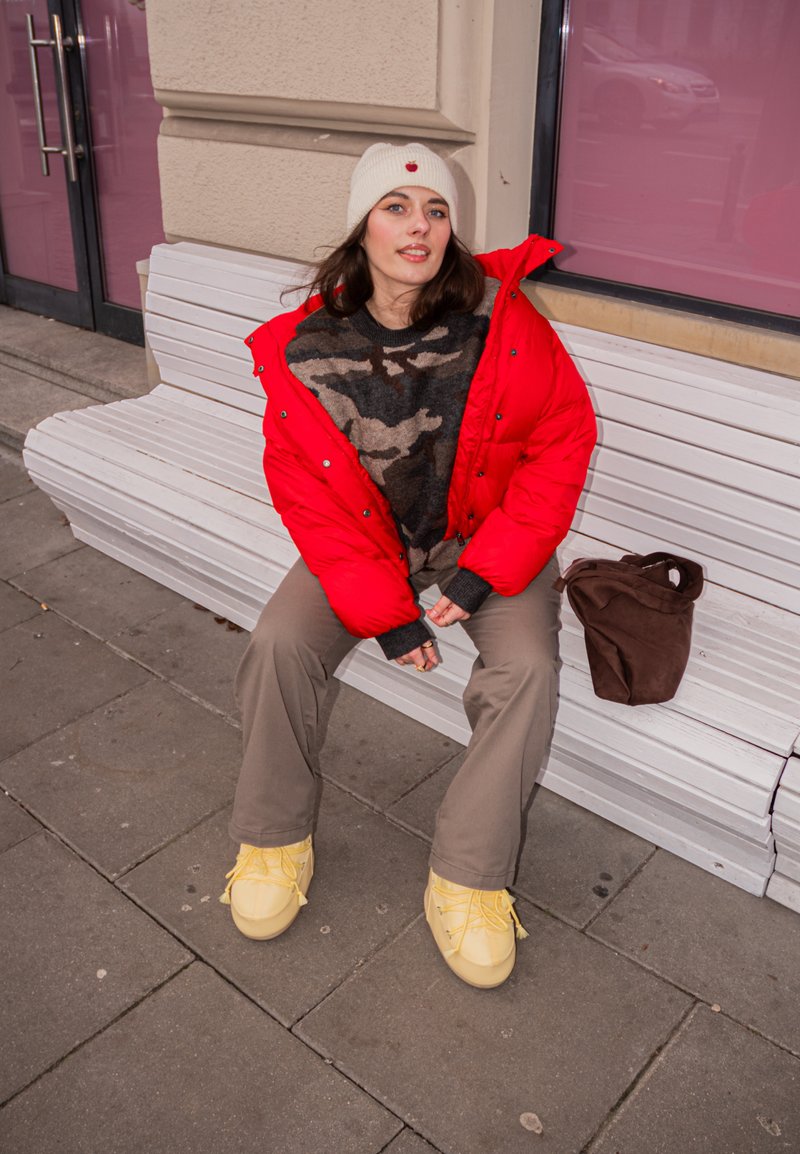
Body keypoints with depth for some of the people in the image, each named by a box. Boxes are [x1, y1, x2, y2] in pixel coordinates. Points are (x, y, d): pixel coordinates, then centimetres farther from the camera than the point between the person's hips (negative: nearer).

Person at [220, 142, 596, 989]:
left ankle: (468, 881, -8)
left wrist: (484, 571, -17)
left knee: (528, 669, -25)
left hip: (486, 540, 0)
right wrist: (381, 610, -16)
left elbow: (562, 440, -11)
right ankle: (273, 840, 2)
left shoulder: (501, 321, -16)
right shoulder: (302, 350, -13)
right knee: (280, 643, -22)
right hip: (364, 541, 1)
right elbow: (307, 496, -9)